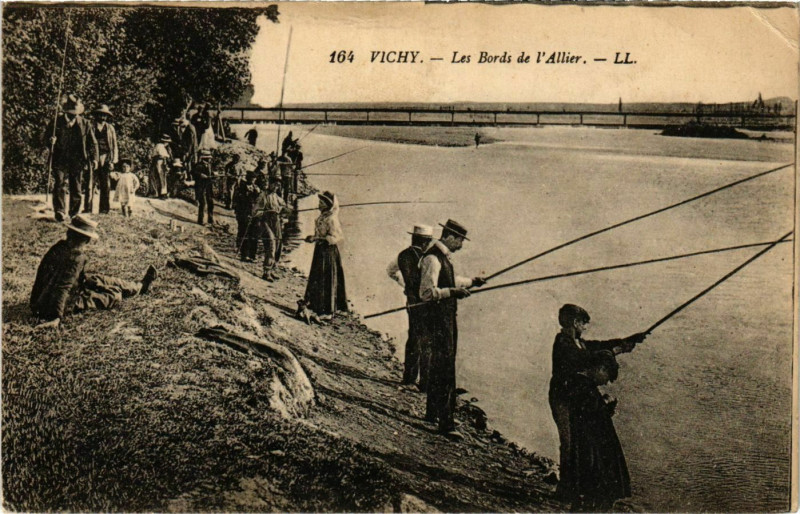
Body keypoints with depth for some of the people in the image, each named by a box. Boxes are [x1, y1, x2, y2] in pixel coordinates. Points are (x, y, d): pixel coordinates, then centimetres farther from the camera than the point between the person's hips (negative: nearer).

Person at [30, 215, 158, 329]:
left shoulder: (58, 247, -4)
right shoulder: (77, 257, -28)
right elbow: (63, 286, -32)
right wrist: (56, 317, -33)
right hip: (69, 304, -8)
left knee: (99, 280, 20)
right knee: (115, 294, 4)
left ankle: (139, 286, 36)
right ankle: (141, 286, 32)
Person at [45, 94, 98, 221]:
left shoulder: (85, 124, 5)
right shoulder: (56, 122, 4)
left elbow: (92, 143, 9)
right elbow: (46, 136, 12)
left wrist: (94, 158, -3)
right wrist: (50, 140, -13)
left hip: (77, 162, 1)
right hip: (60, 160, -1)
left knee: (76, 189, 6)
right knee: (59, 186, -12)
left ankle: (74, 213, 17)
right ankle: (59, 212, -12)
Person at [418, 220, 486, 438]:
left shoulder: (443, 257, 13)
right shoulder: (432, 259, -18)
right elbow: (427, 292, -25)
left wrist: (471, 281, 40)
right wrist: (453, 292, -28)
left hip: (447, 316, 11)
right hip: (438, 318, -11)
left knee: (439, 365, 19)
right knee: (445, 367, -10)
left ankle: (432, 412, 33)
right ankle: (445, 423, -8)